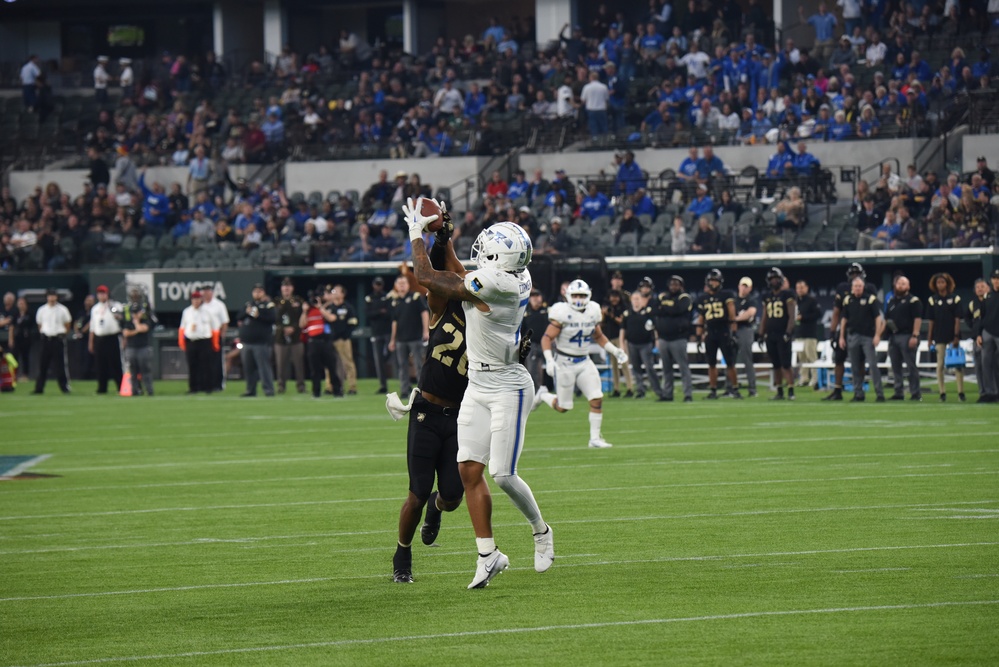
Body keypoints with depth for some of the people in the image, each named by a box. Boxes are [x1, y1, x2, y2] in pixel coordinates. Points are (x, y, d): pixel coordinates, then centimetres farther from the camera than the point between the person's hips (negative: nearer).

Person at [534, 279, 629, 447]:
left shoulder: (593, 312, 1)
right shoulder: (562, 313, -16)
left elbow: (598, 337, 18)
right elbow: (547, 338, -15)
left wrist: (615, 351, 10)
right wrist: (549, 360, -28)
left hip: (585, 363, 5)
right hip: (565, 363, -5)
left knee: (597, 399, -8)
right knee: (563, 407, 3)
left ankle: (595, 438, 3)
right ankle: (543, 395, 35)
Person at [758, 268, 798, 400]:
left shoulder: (787, 295, -4)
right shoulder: (767, 297, 14)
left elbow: (792, 316, -9)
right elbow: (764, 317, 18)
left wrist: (788, 332, -17)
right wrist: (761, 334, 12)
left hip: (783, 334, -6)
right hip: (770, 335, 6)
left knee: (786, 364, -10)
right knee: (776, 365, 8)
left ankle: (791, 392, -9)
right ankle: (779, 392, 11)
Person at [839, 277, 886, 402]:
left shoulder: (871, 299, -3)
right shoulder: (848, 300, 9)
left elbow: (878, 318, -5)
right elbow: (844, 319, 12)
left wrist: (877, 335, -12)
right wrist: (841, 337, 9)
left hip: (868, 336, -4)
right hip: (853, 336, 4)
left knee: (873, 365, -9)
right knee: (855, 367, 6)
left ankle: (879, 393, -8)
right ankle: (858, 393, 12)